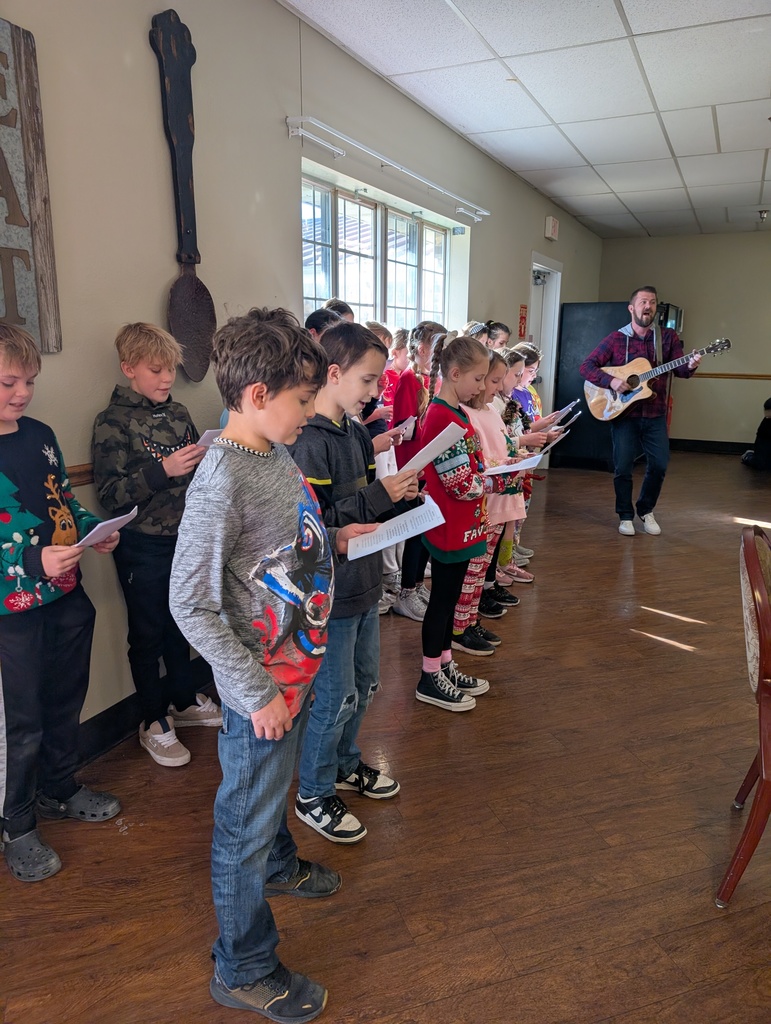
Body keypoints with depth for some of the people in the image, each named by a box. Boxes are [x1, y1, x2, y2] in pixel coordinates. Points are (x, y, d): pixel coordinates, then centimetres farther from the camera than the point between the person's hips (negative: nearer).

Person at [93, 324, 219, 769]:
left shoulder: (178, 413, 4)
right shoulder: (113, 422, -10)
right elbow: (111, 494, -17)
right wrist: (163, 470, -28)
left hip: (184, 536, 5)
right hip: (143, 545, -5)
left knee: (180, 624, 19)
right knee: (148, 633, 9)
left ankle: (183, 700, 38)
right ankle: (154, 721, 25)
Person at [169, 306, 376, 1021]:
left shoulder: (277, 455, 1)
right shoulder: (221, 480, -26)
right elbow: (190, 604, -24)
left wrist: (336, 540, 4)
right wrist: (256, 692, -20)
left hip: (297, 665, 8)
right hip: (260, 685, -8)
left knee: (274, 785, 31)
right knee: (247, 821, 11)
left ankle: (278, 864, 59)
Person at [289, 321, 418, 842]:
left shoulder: (355, 432, 6)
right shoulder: (308, 443, -22)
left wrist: (396, 493, -3)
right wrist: (376, 497, -25)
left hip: (364, 581, 9)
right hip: (329, 590, -9)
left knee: (365, 681, 22)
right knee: (335, 696, 5)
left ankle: (344, 763, 45)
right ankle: (314, 795, 27)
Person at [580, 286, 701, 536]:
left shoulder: (668, 337, 4)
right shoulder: (616, 339, -2)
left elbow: (679, 369, -2)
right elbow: (586, 367, -6)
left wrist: (690, 366, -26)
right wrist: (611, 381, -21)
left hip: (655, 414, 2)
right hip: (623, 412, -2)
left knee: (660, 464, 2)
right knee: (623, 467, -1)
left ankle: (646, 510, 24)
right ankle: (625, 516, 16)